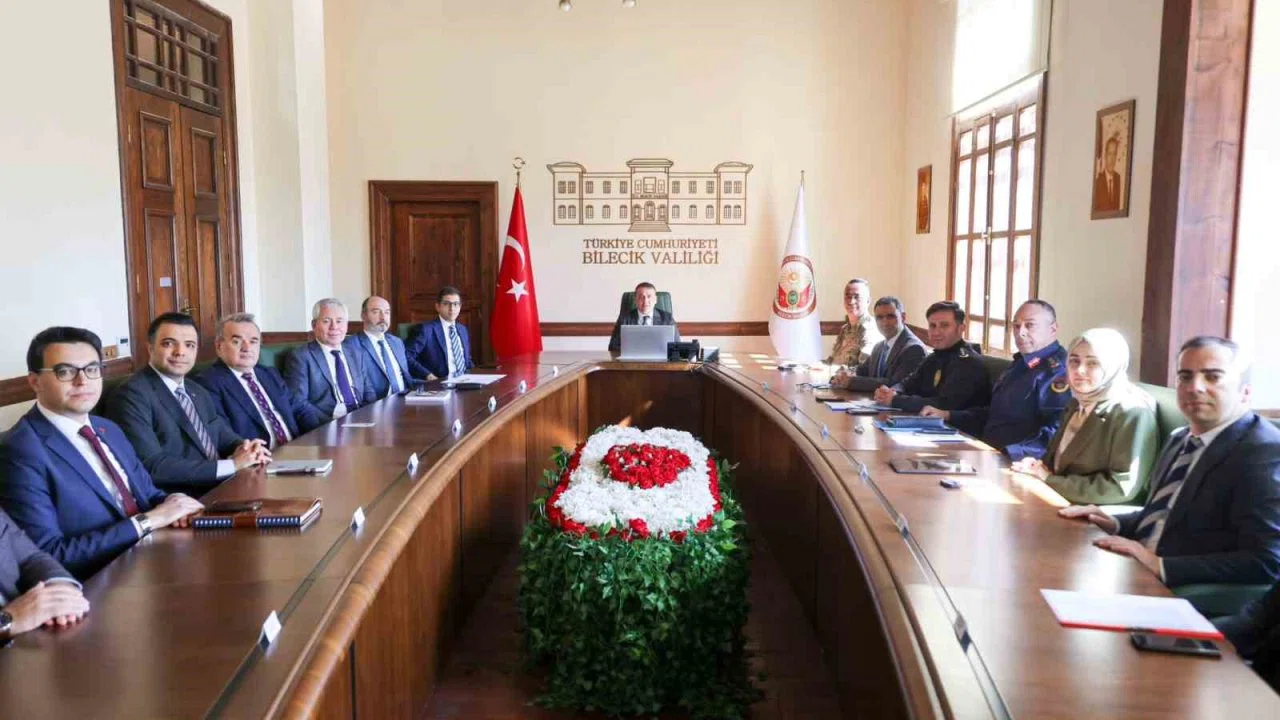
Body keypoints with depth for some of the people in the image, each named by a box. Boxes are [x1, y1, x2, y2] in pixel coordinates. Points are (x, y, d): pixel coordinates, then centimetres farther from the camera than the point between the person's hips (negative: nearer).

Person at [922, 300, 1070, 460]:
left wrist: (1007, 453, -36)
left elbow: (1057, 434, -26)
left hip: (1015, 464, -10)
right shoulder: (1021, 364, 21)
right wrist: (947, 415, 19)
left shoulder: (1058, 371, -13)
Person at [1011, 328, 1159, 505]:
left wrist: (1049, 480, -17)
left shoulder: (1133, 412, -14)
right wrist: (1039, 466, -4)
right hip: (1061, 504, 7)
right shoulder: (1080, 402, 11)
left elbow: (1122, 487, -21)